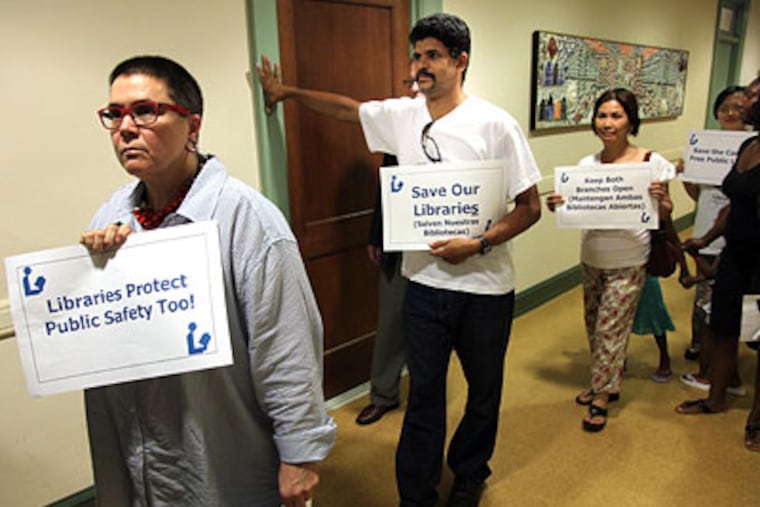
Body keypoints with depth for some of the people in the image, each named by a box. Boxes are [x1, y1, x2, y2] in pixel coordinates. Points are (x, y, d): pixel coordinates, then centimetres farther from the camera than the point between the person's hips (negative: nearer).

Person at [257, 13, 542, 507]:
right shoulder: (400, 116, 1)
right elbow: (344, 107, 19)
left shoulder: (495, 124, -11)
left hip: (485, 286, -2)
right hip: (425, 280, 3)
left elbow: (530, 207, -9)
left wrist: (479, 244, -21)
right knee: (424, 391, 13)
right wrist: (289, 91, 26)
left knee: (483, 389, 17)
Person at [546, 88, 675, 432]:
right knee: (594, 324, 15)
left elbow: (662, 216, -5)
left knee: (609, 327, 0)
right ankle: (608, 382, 35)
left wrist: (661, 200, -26)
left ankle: (601, 397, 17)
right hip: (592, 258, 5)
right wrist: (558, 205, -15)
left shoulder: (651, 163, -10)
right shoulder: (587, 165, 0)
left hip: (628, 262, -4)